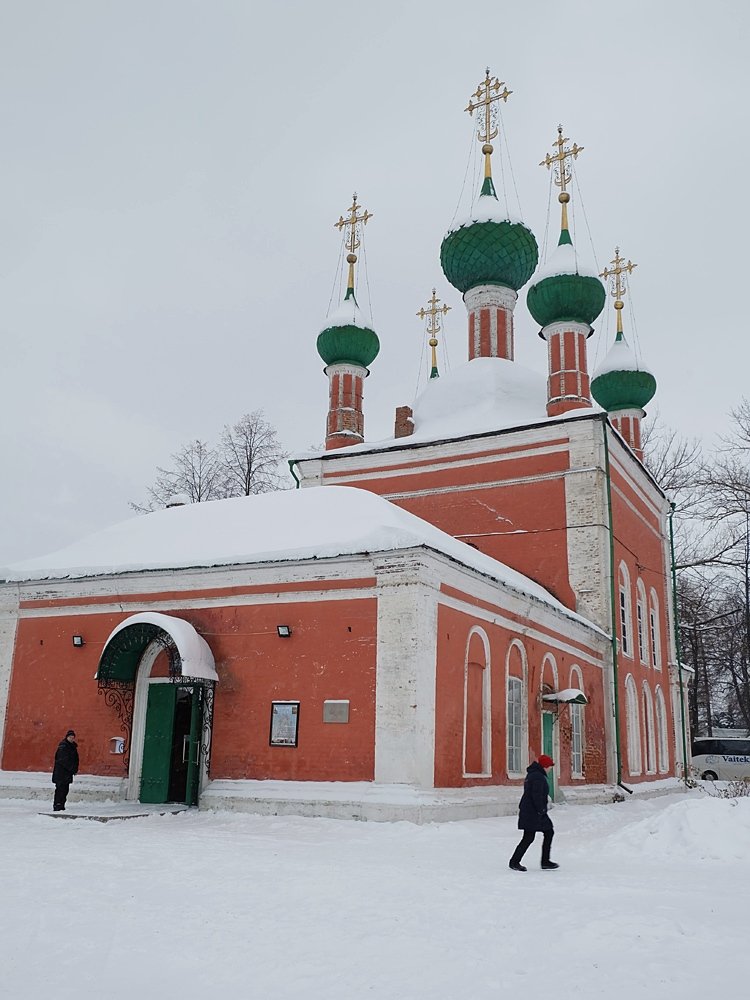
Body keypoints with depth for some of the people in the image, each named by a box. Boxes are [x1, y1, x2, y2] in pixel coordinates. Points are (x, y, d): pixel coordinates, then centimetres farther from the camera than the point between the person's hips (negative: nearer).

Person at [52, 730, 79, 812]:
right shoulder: (63, 746, -12)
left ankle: (61, 805, 16)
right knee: (60, 789, -11)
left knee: (65, 790, 10)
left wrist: (75, 769, 6)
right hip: (60, 772, -8)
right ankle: (57, 806, -10)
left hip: (68, 772, 8)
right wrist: (72, 769, -18)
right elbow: (64, 760, -19)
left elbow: (76, 759, 19)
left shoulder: (73, 747, 14)